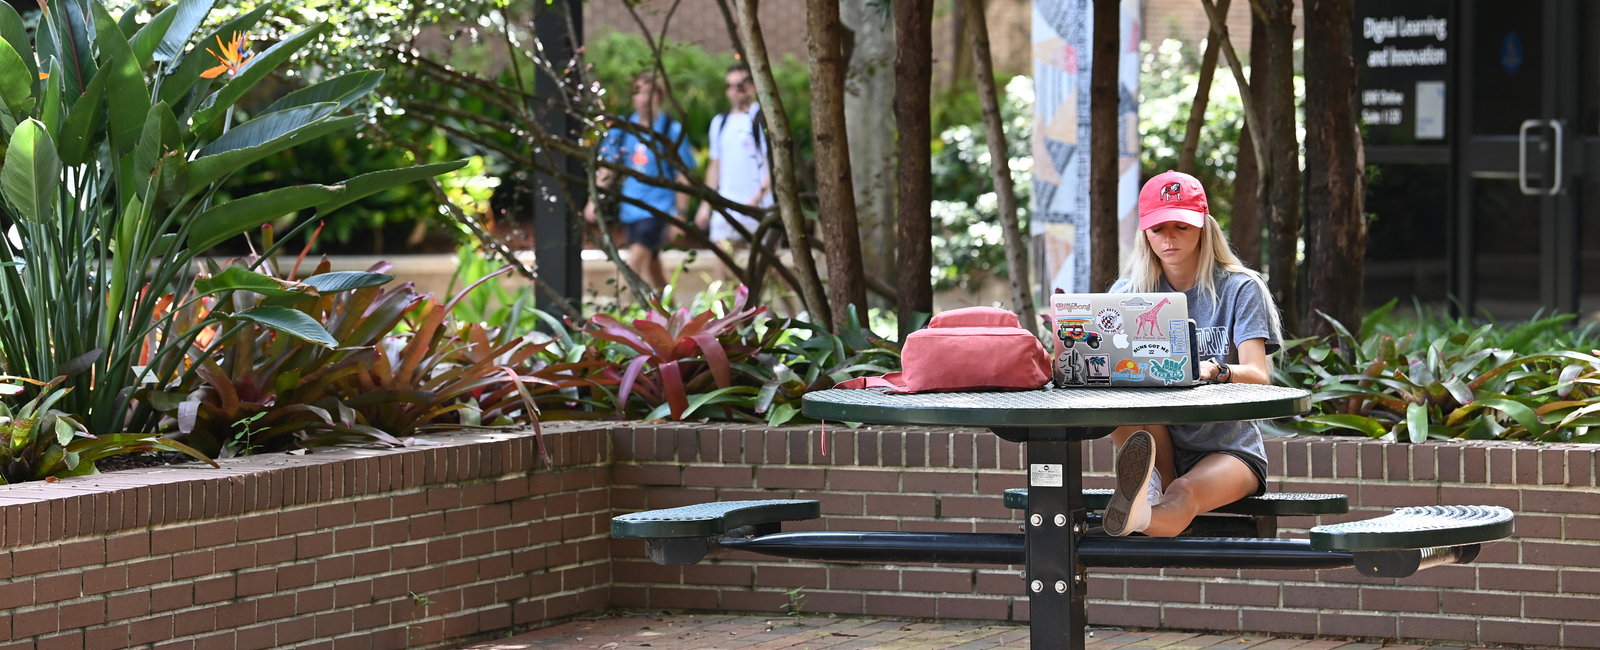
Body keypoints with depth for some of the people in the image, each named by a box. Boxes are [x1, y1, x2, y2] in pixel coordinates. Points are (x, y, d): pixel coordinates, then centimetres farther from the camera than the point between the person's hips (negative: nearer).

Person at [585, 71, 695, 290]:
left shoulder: (672, 131, -6)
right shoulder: (622, 129, 6)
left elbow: (683, 177, -4)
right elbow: (607, 168, 12)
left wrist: (680, 214, -7)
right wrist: (594, 201, 4)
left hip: (657, 210, -6)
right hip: (630, 209, 6)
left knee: (635, 261, -20)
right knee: (651, 266, 15)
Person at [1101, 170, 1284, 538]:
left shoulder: (1239, 289, 0)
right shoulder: (1128, 293, 9)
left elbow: (1258, 376, -14)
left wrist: (1213, 370, -37)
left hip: (1229, 448, -4)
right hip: (1162, 445, 4)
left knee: (1186, 494, -36)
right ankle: (1149, 483, -46)